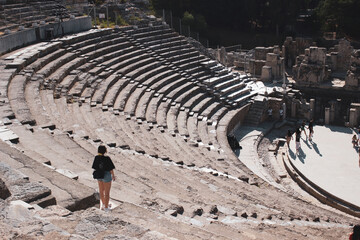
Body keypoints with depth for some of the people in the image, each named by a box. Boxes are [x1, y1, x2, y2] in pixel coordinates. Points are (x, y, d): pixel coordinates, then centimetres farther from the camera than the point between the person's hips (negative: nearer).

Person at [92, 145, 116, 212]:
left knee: (101, 190, 23)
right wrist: (113, 176, -1)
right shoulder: (107, 158, -26)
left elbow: (95, 167, -1)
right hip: (106, 175, -5)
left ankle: (103, 204, 41)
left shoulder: (96, 157, -11)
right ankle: (106, 207, 21)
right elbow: (111, 169, -18)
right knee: (107, 192, 10)